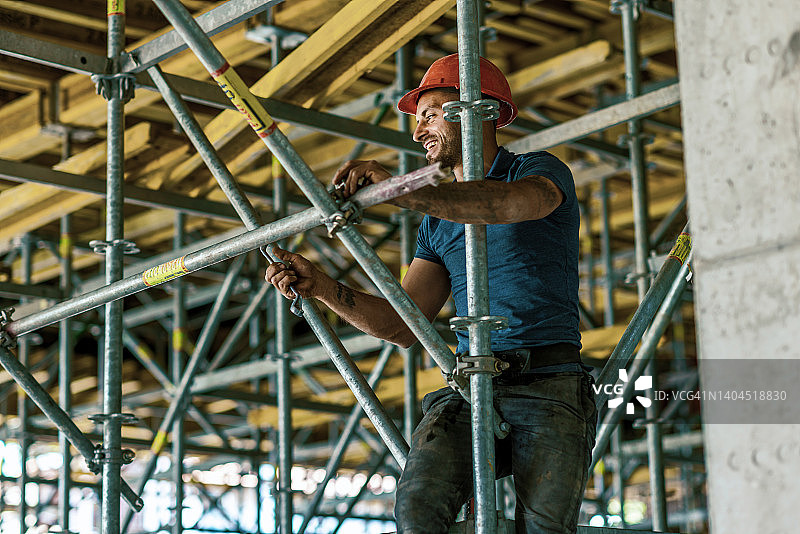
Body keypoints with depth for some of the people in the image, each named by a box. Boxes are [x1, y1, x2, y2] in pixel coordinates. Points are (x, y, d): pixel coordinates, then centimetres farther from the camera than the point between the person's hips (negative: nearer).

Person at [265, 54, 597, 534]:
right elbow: (404, 326, 16)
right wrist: (321, 286, 2)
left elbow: (517, 203, -21)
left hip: (550, 389, -4)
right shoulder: (437, 224, 24)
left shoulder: (542, 170, 6)